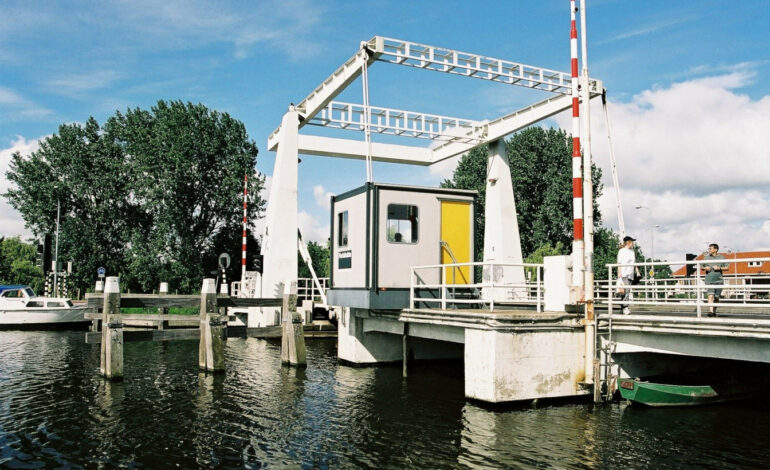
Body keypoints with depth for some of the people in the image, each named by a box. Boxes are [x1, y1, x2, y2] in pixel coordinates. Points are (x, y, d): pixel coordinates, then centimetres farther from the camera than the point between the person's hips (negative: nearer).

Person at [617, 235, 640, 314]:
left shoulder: (632, 252, 20)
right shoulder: (622, 251, -2)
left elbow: (634, 263, 27)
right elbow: (619, 263, -6)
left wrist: (637, 271, 17)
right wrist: (619, 274, -12)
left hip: (630, 275, 8)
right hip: (624, 274, -8)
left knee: (627, 291, 5)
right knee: (626, 290, -18)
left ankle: (622, 308, 8)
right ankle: (625, 308, -21)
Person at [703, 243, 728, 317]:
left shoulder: (721, 257, 6)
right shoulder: (706, 257, 9)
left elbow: (726, 268, 6)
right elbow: (701, 267, 17)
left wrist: (719, 268, -12)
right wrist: (705, 268, -5)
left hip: (718, 280, 1)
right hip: (709, 279, 0)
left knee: (716, 297, 7)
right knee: (710, 295, -16)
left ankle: (714, 311, 22)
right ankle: (710, 311, -24)